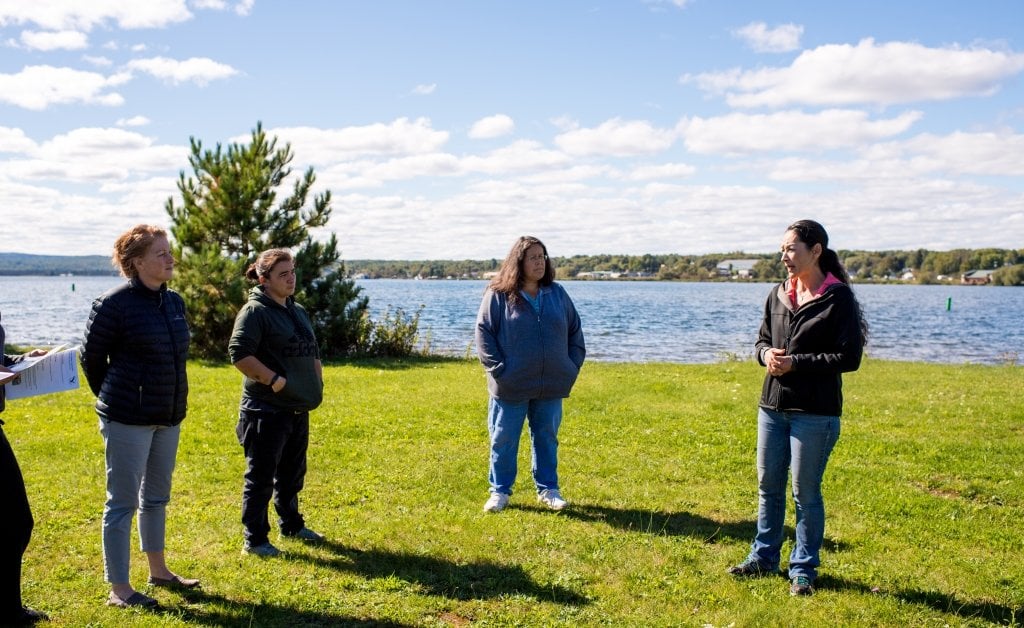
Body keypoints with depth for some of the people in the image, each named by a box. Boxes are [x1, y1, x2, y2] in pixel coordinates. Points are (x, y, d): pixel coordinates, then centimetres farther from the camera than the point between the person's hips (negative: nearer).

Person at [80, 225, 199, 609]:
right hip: (128, 420, -7)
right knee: (123, 501, 1)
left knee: (157, 496, 19)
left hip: (169, 417, 7)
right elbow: (92, 358, -5)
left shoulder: (174, 302, 6)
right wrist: (115, 402, 4)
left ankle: (158, 571, 34)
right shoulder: (114, 304, -14)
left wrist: (171, 402, 16)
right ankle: (119, 589, 11)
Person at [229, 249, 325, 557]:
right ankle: (254, 540, 9)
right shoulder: (254, 311, -12)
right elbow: (239, 354, -21)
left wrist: (317, 382, 12)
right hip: (266, 410, -8)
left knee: (292, 473, 20)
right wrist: (274, 379, -22)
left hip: (298, 408, 9)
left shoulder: (298, 311, 15)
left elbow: (312, 352, 25)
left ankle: (291, 525, 36)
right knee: (261, 477, 0)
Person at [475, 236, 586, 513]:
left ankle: (548, 489, 26)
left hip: (551, 386, 4)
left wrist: (573, 366, 5)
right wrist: (498, 369, -12)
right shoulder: (498, 295, -6)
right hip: (511, 387, -3)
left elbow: (575, 331, 14)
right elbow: (484, 333, -6)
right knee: (503, 439, 6)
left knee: (547, 438, 13)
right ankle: (499, 491, 20)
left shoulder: (557, 293, 8)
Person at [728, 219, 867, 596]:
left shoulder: (839, 298, -11)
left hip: (814, 413, -6)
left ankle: (803, 569, 19)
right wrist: (767, 355, -6)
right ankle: (764, 557, 29)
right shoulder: (778, 295, 7)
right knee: (768, 486, 14)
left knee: (806, 492, 4)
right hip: (772, 406, 6)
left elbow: (849, 357, -14)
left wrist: (796, 362, -19)